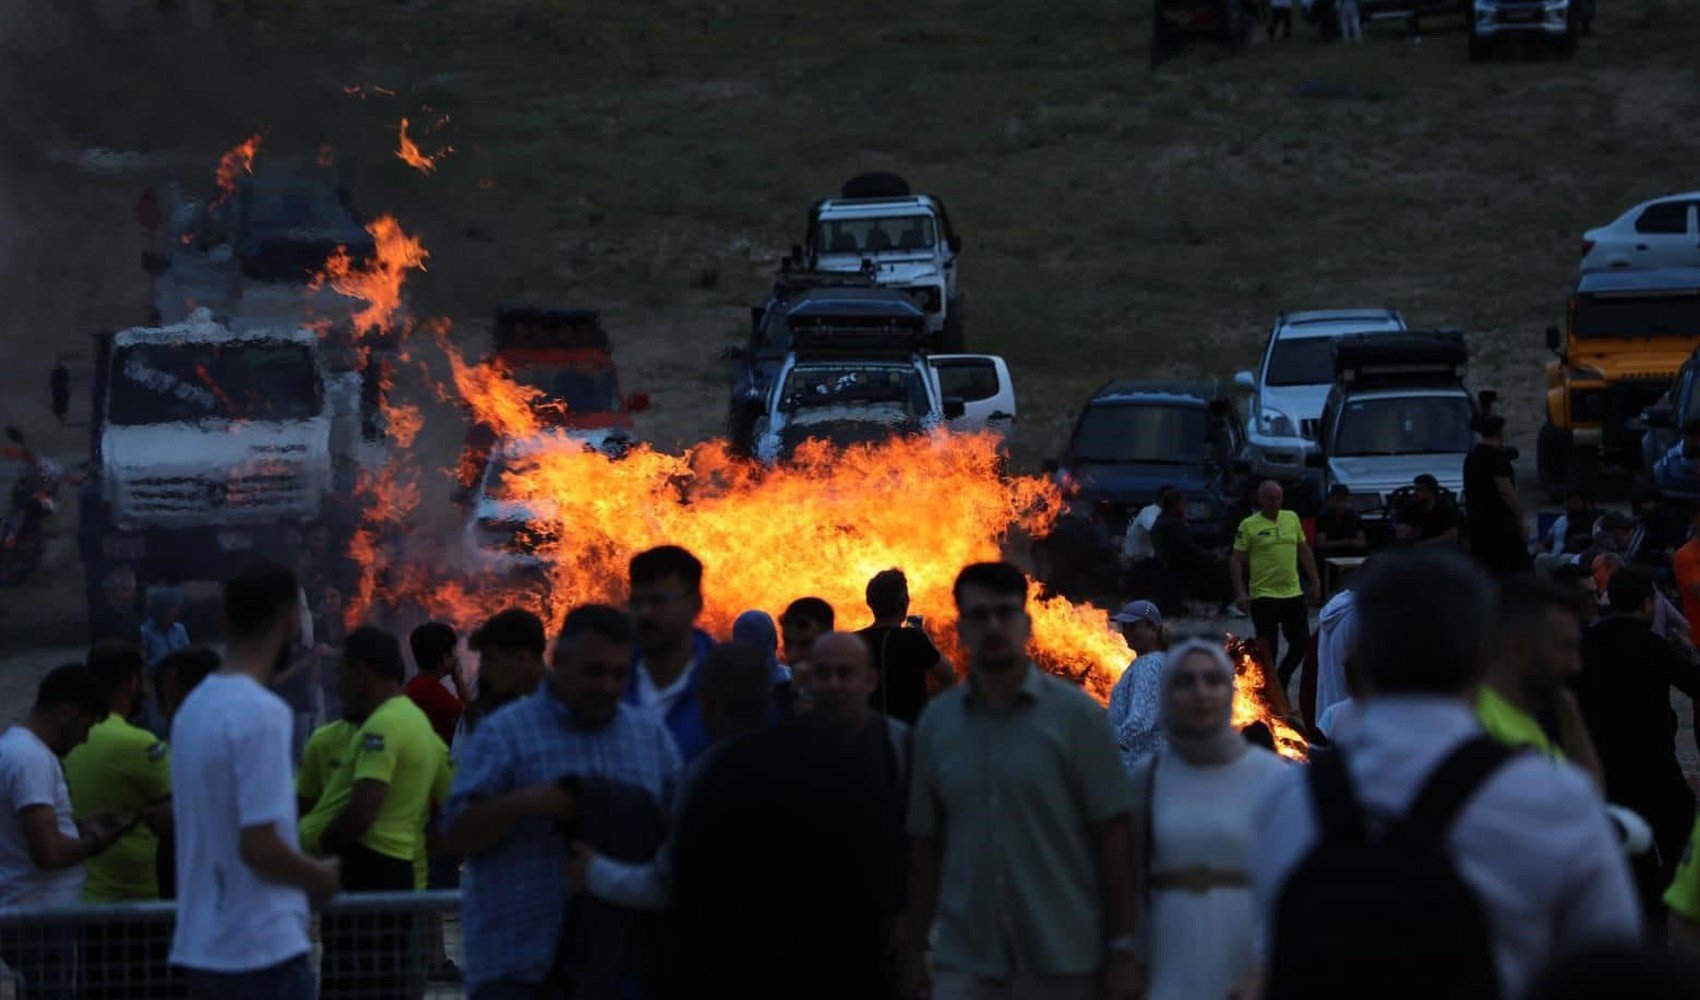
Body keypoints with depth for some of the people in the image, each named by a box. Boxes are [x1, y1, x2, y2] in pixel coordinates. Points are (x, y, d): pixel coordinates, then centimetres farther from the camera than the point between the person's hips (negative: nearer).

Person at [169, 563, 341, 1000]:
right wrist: (320, 877, -3)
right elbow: (258, 845, -21)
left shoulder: (194, 707, 11)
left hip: (200, 945, 8)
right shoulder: (261, 714, -16)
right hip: (264, 948, -8)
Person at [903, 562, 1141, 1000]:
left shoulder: (1075, 714, -1)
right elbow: (925, 842, 10)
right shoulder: (937, 722, 6)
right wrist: (913, 950, 7)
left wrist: (1122, 949, -6)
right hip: (965, 964, 2)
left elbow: (1113, 836, -2)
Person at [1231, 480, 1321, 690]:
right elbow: (1238, 560, -5)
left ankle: (1281, 680, 27)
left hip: (1293, 593, 5)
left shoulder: (1292, 518, 10)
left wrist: (1314, 581, 16)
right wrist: (1240, 592, -13)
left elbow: (1304, 551, 18)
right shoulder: (1249, 525, -5)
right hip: (1263, 596, -5)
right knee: (1268, 648, -1)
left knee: (1302, 643, 7)